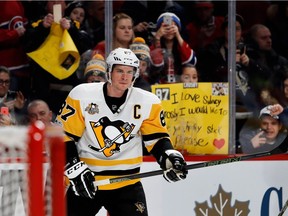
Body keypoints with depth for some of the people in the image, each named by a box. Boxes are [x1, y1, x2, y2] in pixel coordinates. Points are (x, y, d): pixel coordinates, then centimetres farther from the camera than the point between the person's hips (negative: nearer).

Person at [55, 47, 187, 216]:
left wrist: (169, 156, -18)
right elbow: (63, 135, -6)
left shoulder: (148, 103, -5)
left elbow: (156, 138, 2)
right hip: (84, 181, -1)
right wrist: (74, 168, -15)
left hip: (126, 184, 1)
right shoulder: (81, 96, -9)